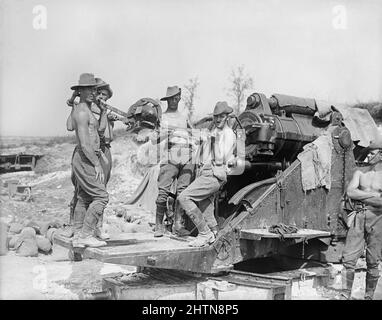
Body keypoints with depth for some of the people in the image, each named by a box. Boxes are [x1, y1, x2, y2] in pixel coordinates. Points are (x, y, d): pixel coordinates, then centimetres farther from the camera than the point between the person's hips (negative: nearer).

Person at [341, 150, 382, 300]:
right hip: (358, 217, 1)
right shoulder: (359, 174, 16)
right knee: (348, 259, -5)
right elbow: (350, 192, 0)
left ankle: (369, 296, 12)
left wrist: (360, 196, -6)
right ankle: (346, 295, 1)